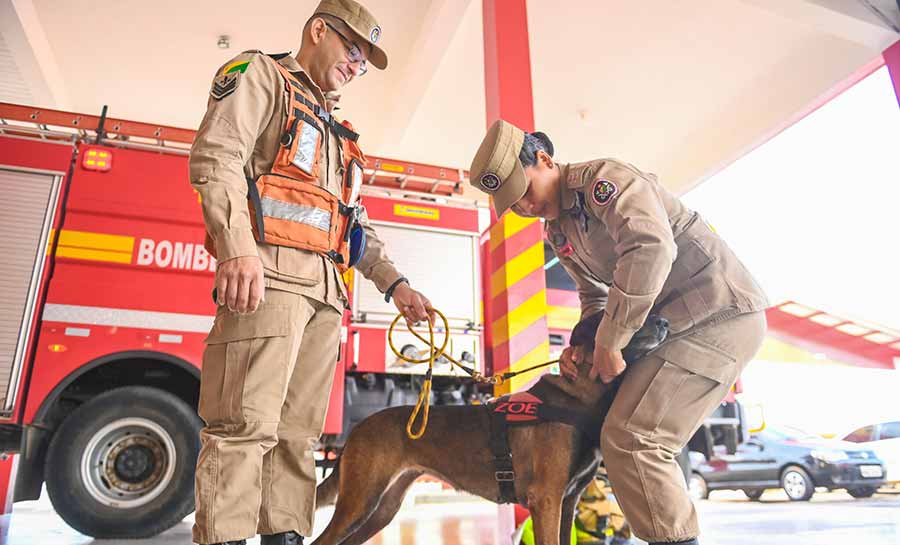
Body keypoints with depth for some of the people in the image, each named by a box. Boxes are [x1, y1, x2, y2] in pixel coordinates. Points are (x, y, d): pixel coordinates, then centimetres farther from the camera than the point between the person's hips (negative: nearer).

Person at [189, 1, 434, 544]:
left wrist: (393, 282, 13)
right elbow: (216, 156, -7)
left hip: (325, 287, 8)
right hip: (270, 271, -8)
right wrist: (238, 248, -22)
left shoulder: (335, 132, 31)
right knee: (247, 424, -13)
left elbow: (355, 221, 26)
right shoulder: (260, 74, 10)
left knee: (298, 432, 5)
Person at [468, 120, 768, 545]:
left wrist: (609, 342, -27)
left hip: (720, 313, -9)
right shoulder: (557, 231, 13)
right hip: (673, 320, 10)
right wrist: (583, 343, -2)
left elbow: (652, 246, -32)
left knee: (632, 438, -16)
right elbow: (594, 293, 18)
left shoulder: (603, 179, -15)